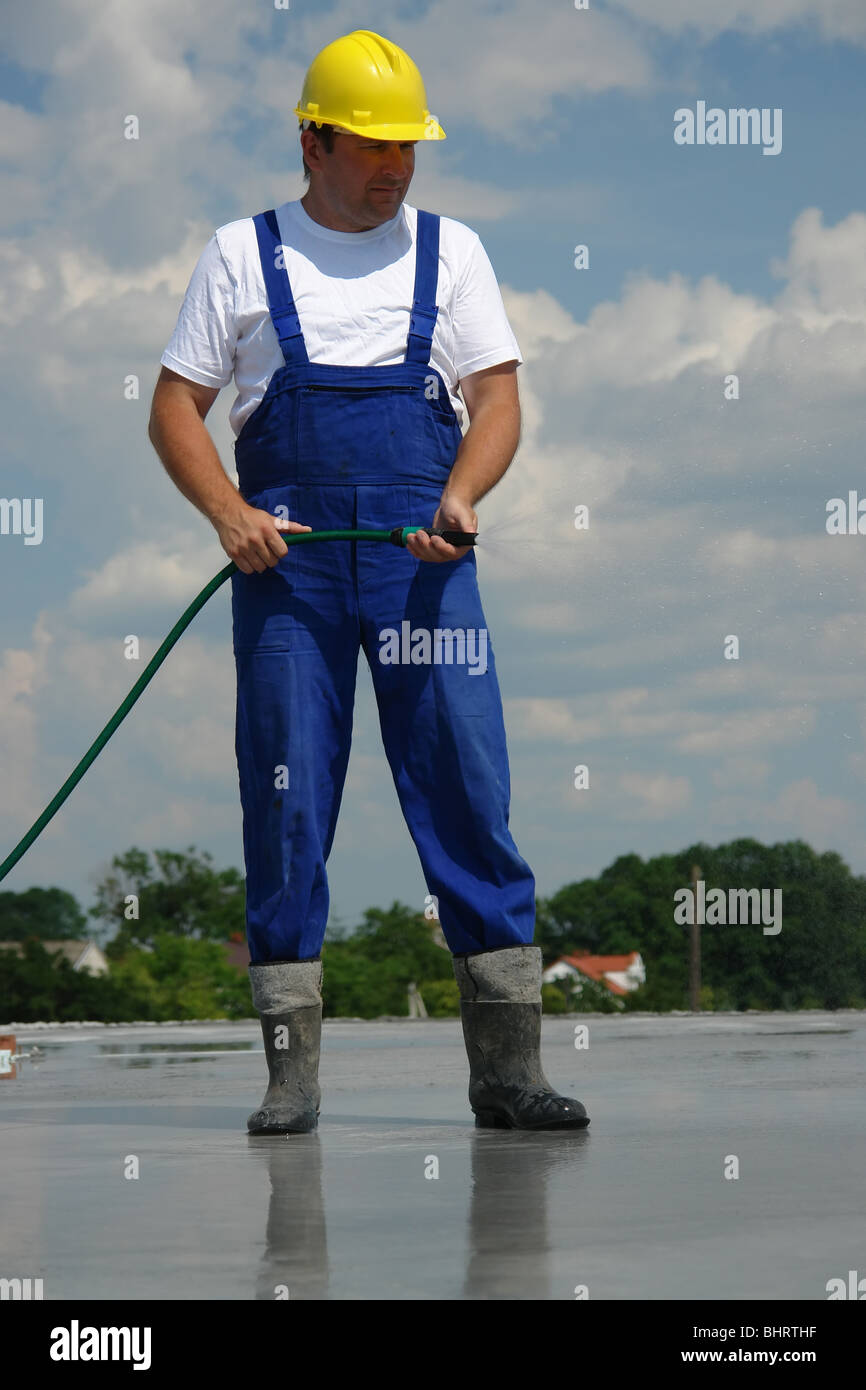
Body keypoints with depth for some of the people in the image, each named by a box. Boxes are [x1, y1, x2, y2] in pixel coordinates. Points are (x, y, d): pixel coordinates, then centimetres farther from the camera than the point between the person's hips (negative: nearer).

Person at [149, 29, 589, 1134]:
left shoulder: (450, 250, 15)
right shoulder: (242, 254, 12)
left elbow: (498, 396, 8)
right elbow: (175, 408, 10)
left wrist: (461, 496, -12)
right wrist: (230, 516, -8)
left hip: (422, 556, 1)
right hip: (284, 555, -1)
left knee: (470, 795, -5)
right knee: (286, 804, -2)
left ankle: (507, 1068, -2)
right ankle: (291, 1071, 5)